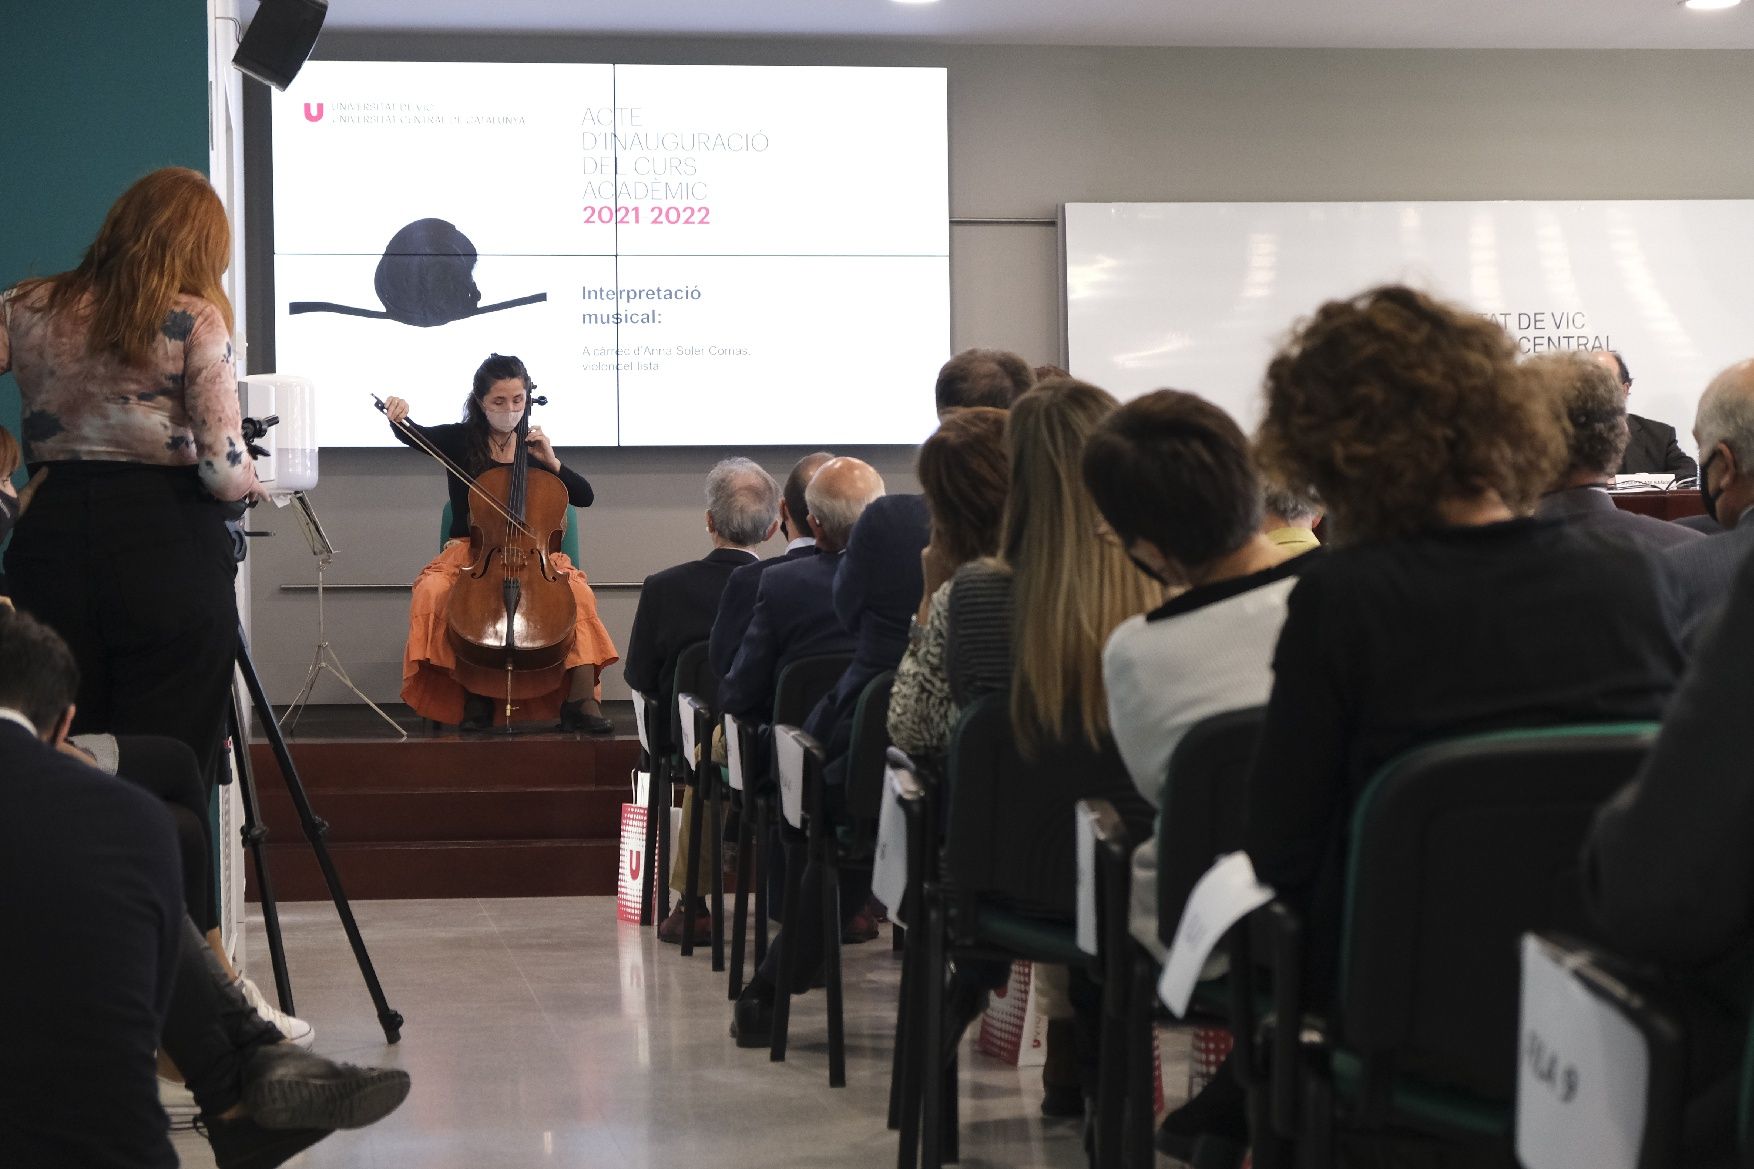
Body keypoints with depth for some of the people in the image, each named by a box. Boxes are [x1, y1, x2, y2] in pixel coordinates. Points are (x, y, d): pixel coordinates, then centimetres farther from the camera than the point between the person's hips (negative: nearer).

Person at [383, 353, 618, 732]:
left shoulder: (534, 447, 8)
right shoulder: (460, 440, 2)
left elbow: (584, 497, 6)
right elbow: (414, 436, -17)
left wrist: (551, 462, -8)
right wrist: (398, 418, -39)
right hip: (469, 551, -1)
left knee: (578, 591, -28)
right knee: (432, 592, -32)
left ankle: (581, 700, -26)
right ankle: (475, 695, -19)